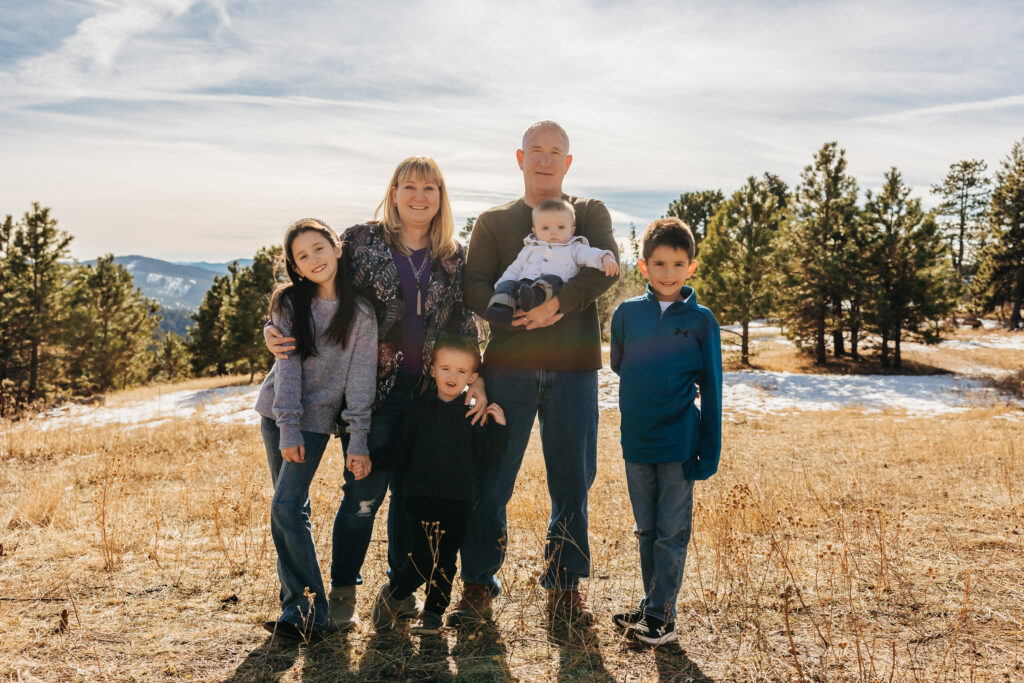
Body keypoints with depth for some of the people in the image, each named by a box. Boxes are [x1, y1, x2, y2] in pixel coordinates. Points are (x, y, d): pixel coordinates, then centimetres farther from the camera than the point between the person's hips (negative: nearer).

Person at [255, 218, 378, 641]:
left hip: (316, 419, -4)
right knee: (292, 510, 7)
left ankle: (306, 611, -6)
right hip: (276, 413, 4)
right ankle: (300, 601, 16)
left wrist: (358, 439, -12)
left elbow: (360, 379, -8)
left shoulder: (360, 314, -8)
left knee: (286, 508, -14)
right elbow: (288, 365, -9)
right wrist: (288, 428, -16)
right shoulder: (289, 304, -3)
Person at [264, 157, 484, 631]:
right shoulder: (362, 241, 1)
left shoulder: (454, 258, 9)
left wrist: (476, 380, -1)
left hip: (431, 392, 3)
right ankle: (342, 591, 17)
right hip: (377, 388, -3)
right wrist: (276, 330, -13)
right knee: (365, 489, -3)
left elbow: (466, 325, 9)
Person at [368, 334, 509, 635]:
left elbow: (483, 456, 1)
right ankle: (391, 594, 19)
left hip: (459, 501, 2)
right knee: (425, 560, -8)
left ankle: (433, 612, 27)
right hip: (422, 497, -2)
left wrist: (498, 427, -9)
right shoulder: (420, 409, 3)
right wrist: (369, 458, -7)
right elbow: (401, 453, 4)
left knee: (446, 561, 8)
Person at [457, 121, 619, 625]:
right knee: (491, 480, 0)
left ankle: (564, 586, 19)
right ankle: (478, 585, 13)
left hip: (573, 366, 1)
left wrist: (557, 304, -19)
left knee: (572, 481, 5)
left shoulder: (590, 213, 14)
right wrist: (519, 314, -17)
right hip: (508, 365, 0)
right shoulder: (494, 222, 14)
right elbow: (475, 289, 1)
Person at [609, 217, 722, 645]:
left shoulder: (701, 321, -4)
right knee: (647, 530, 14)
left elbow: (711, 388, -1)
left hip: (679, 444, -3)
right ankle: (651, 606, 28)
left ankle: (661, 617, 13)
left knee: (671, 534, 4)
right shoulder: (627, 313, 0)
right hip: (636, 440, 3)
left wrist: (710, 450, -4)